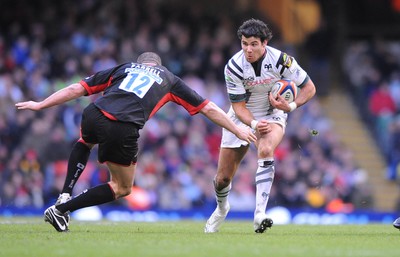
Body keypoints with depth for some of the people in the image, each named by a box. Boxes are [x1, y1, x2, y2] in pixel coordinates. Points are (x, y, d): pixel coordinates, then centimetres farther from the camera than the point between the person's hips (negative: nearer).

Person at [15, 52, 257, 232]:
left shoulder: (124, 68, 29)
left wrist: (40, 105, 30)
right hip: (123, 131, -3)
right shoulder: (170, 79, 27)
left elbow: (76, 89, 24)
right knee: (123, 188, 19)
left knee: (85, 143, 41)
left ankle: (65, 195, 23)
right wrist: (238, 129, 40)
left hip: (94, 115, 3)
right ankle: (62, 209, 4)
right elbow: (208, 108, 29)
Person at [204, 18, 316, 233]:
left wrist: (291, 106, -28)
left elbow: (309, 88, -11)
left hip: (273, 113, -1)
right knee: (223, 178, 3)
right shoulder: (234, 67, -22)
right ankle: (221, 208, 40)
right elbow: (238, 106, -17)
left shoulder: (281, 60, -22)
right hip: (242, 117, 1)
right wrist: (254, 124, -36)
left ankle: (259, 214, -39)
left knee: (266, 150, -35)